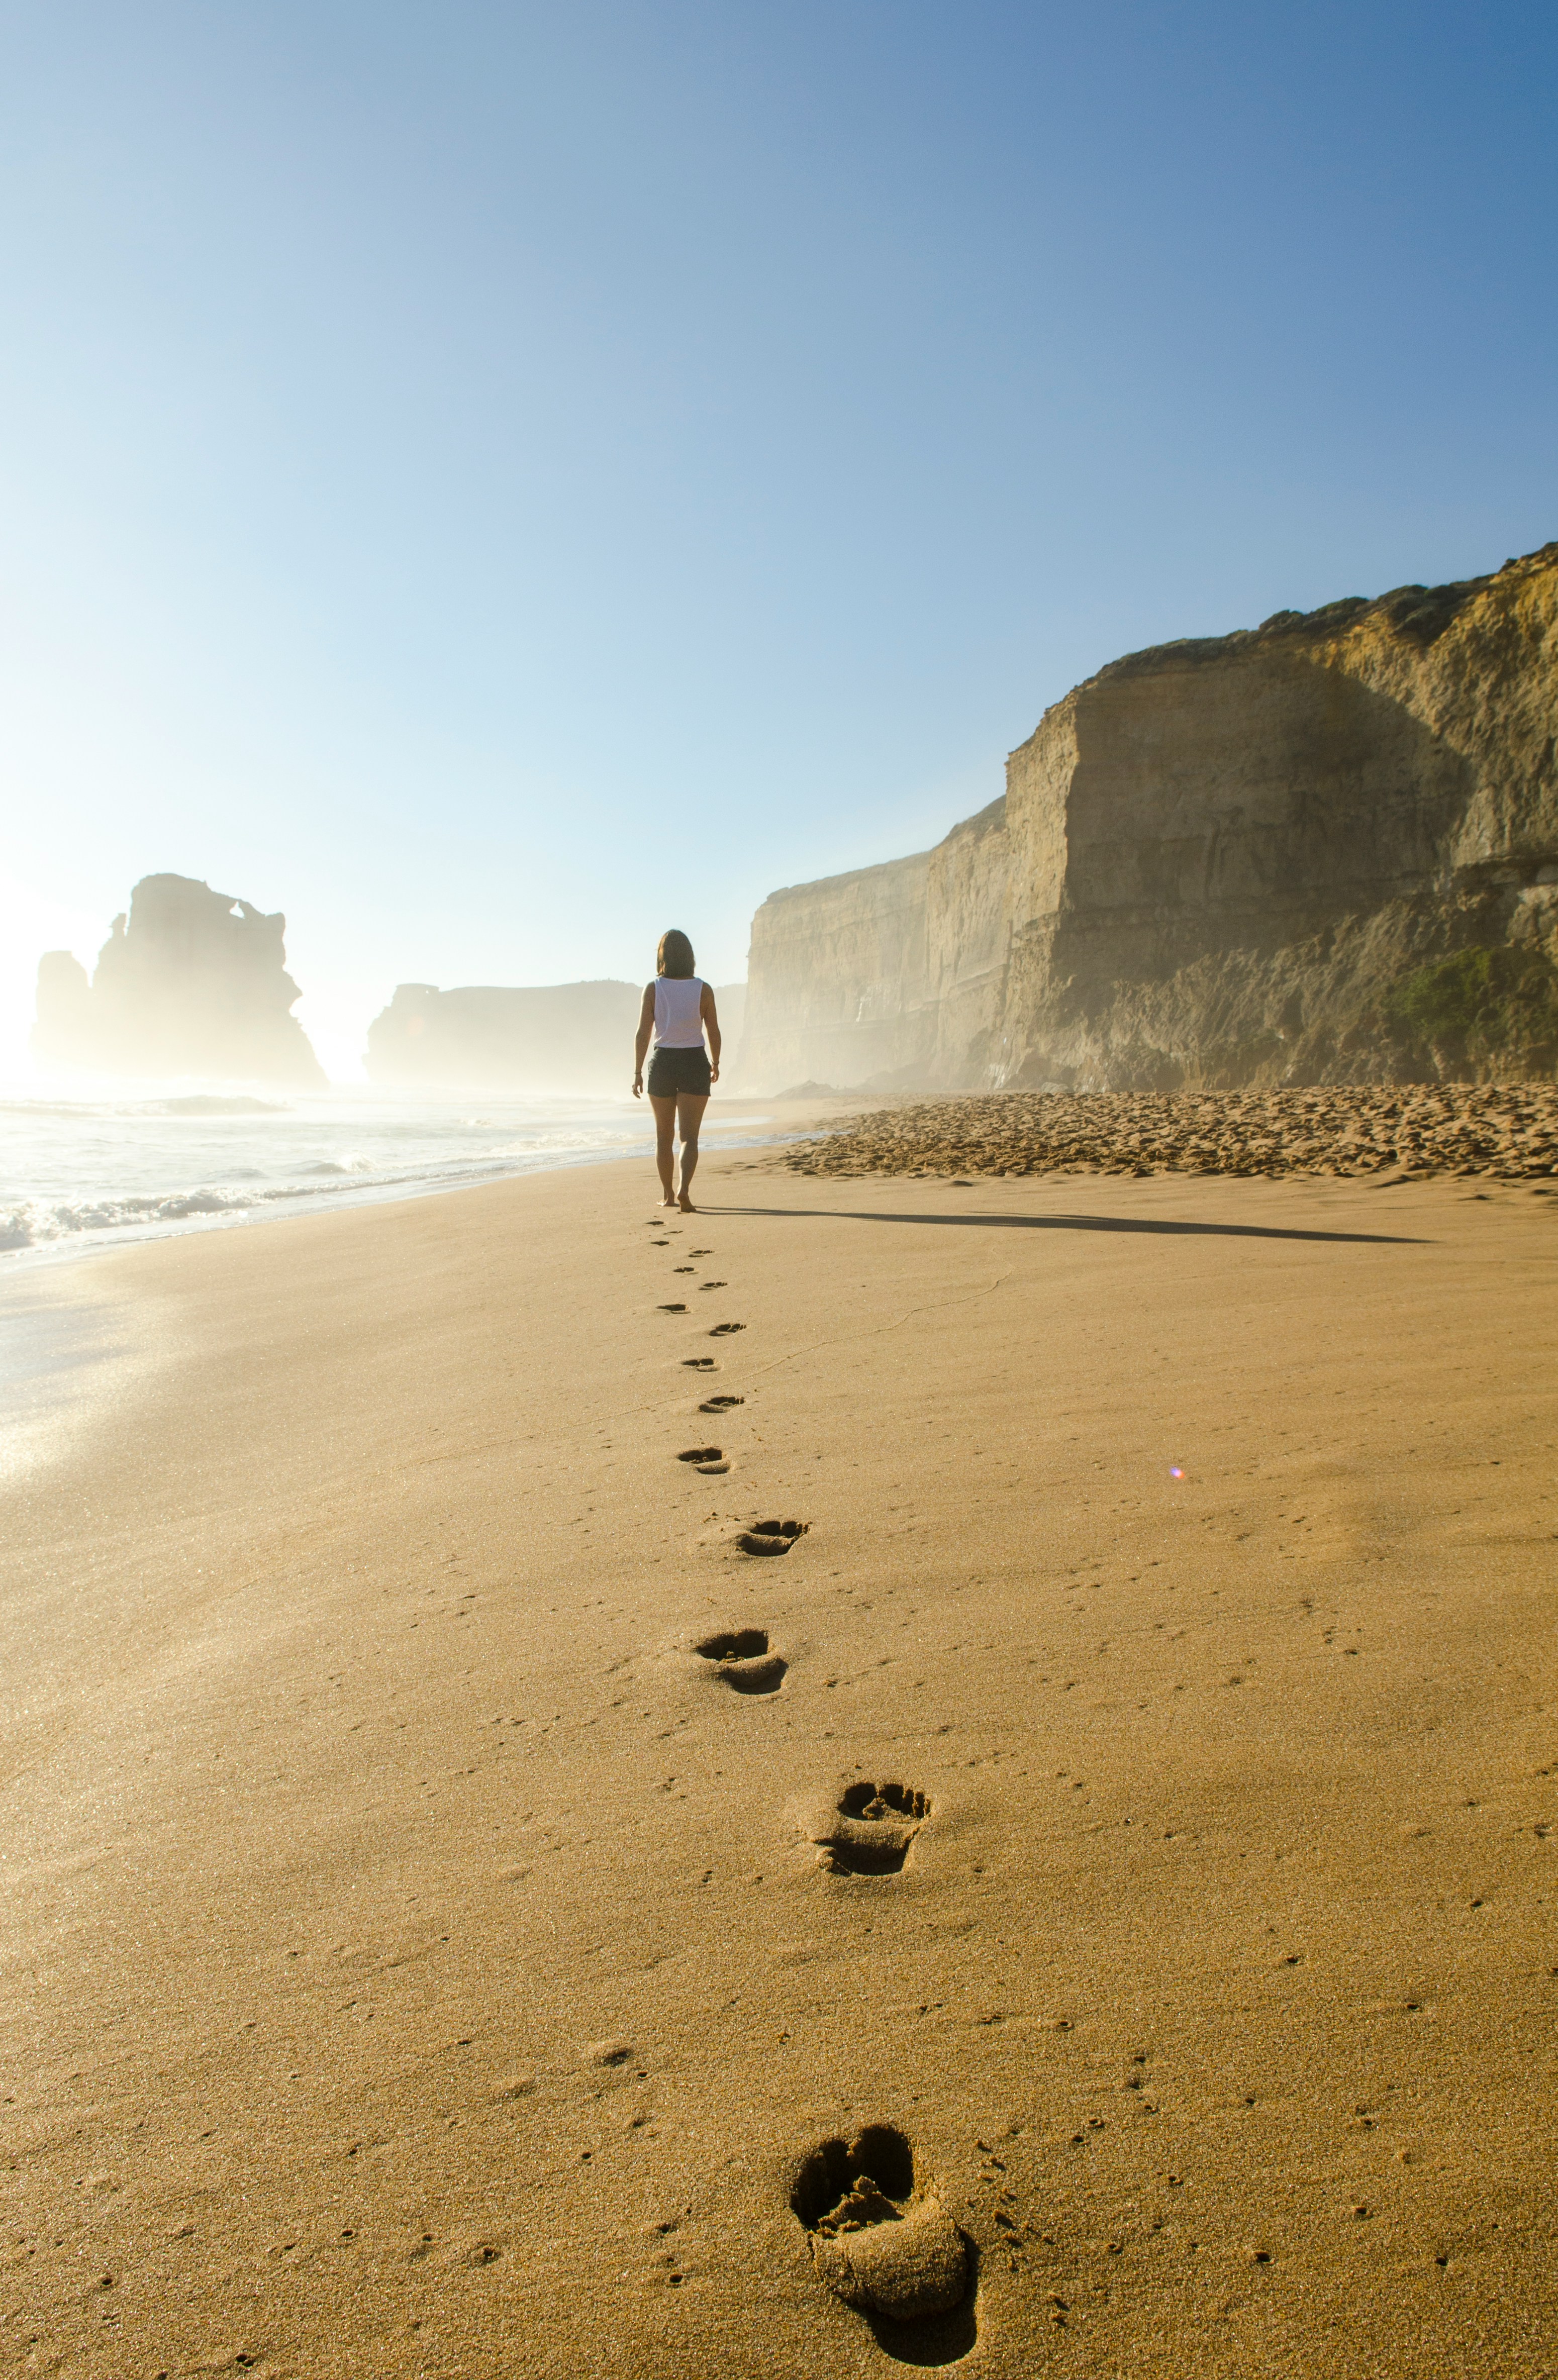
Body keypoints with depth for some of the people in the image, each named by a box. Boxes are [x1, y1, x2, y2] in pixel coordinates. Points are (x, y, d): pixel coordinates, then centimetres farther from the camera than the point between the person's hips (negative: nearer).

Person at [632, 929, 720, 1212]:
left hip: (662, 1064, 1)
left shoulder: (653, 989, -5)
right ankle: (684, 1190, -22)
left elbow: (643, 1033, -7)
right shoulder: (703, 990, -4)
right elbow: (714, 1032, 1)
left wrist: (637, 1072, 0)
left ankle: (668, 1195, 23)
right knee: (689, 1136, -1)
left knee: (664, 1135, 16)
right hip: (694, 1063, -1)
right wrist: (715, 1063, 17)